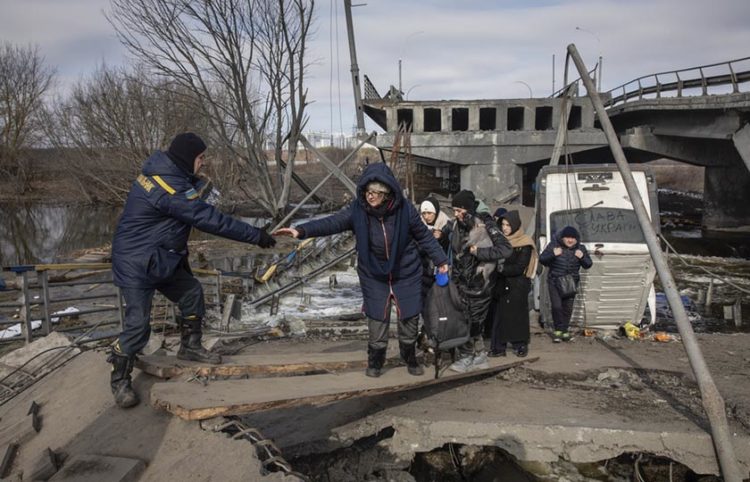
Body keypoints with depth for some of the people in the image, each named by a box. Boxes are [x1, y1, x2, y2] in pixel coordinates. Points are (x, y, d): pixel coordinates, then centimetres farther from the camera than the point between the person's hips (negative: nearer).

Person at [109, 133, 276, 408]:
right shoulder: (169, 188, -29)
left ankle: (190, 346, 32)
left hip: (160, 258, 10)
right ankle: (119, 380, 12)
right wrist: (255, 236, -23)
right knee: (138, 323, -6)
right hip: (136, 264, -10)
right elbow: (210, 220, -29)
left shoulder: (165, 174, 3)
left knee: (191, 293, 15)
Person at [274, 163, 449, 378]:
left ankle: (410, 358, 34)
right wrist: (302, 231, -42)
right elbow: (332, 222, -27)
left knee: (409, 317, 10)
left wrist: (440, 259, 4)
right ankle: (375, 361, 27)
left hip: (406, 273, 0)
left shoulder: (405, 209, -16)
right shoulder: (357, 209, -16)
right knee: (377, 319, 3)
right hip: (374, 276, 0)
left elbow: (424, 235, -3)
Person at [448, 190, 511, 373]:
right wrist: (454, 276, 12)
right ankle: (479, 356, 18)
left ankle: (468, 357, 12)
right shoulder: (458, 225, 7)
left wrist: (479, 252, -18)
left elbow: (505, 249, -16)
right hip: (463, 281, 6)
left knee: (473, 320, -2)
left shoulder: (485, 225, -12)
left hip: (480, 283, -6)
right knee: (463, 318, 5)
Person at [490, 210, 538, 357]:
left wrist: (502, 269, -20)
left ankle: (521, 345, 17)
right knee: (499, 315, 0)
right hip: (502, 284, 4)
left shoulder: (524, 244, -9)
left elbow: (519, 268, -14)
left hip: (518, 285, -4)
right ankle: (499, 346, 5)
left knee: (518, 315, 3)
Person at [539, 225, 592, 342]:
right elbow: (542, 259, -7)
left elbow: (588, 265, 6)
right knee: (557, 306, -12)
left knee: (568, 308, 5)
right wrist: (553, 254, -24)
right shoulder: (553, 245, -6)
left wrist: (582, 257, -15)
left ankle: (564, 330, 18)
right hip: (555, 281, -3)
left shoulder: (580, 248, 3)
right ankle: (558, 330, 3)